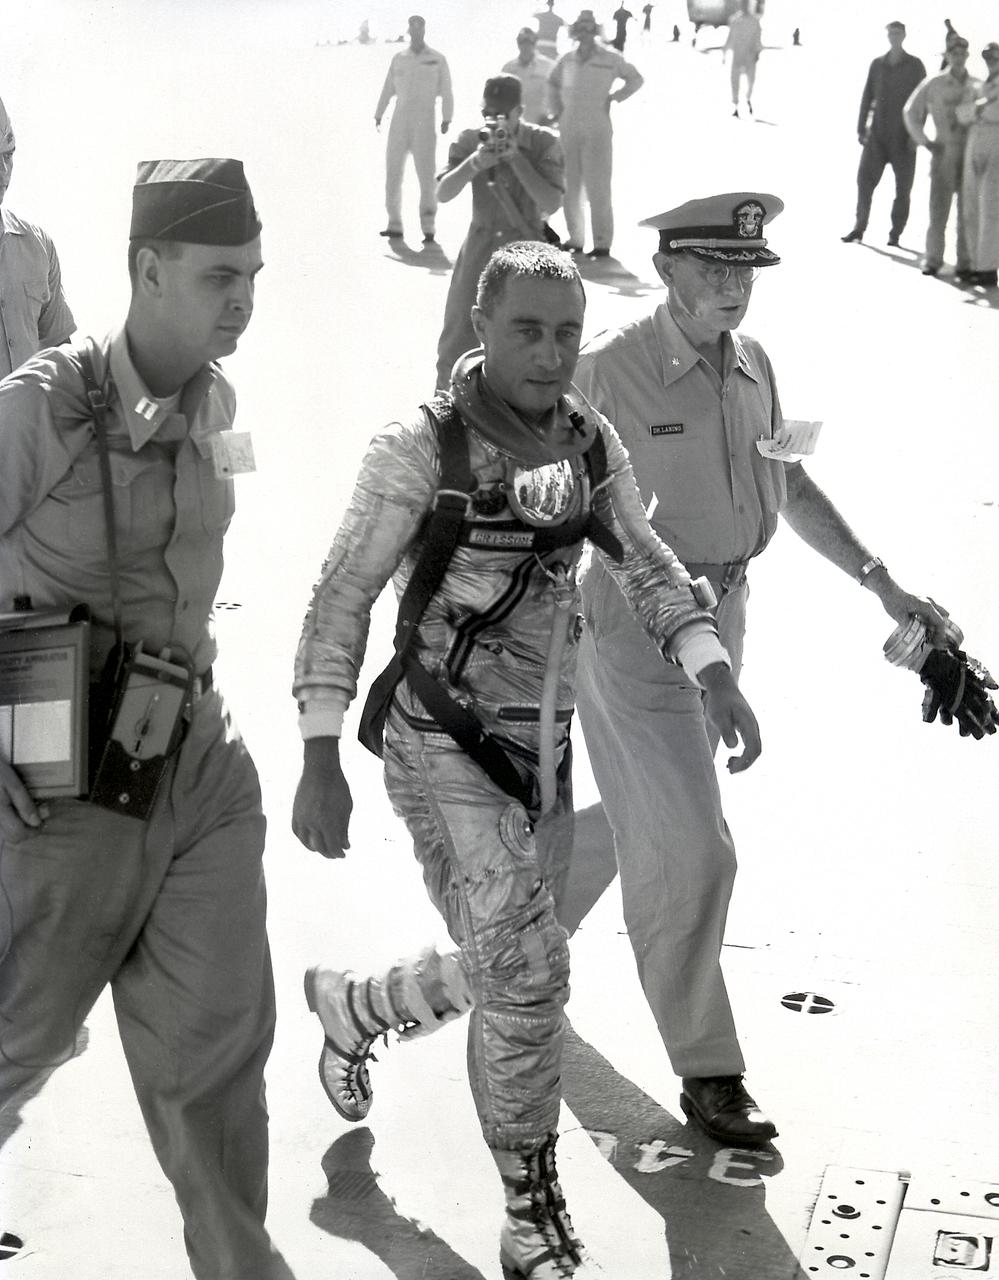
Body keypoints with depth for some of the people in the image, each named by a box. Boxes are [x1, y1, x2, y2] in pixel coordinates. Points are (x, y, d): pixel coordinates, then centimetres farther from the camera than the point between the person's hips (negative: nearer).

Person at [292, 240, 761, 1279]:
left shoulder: (589, 441, 3)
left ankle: (353, 1009, 47)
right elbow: (340, 601, -12)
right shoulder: (421, 448, -14)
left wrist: (716, 674, -9)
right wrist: (319, 761, -16)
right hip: (442, 748, -6)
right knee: (525, 974, -14)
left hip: (542, 746, 7)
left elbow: (645, 567, 6)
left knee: (504, 976, 17)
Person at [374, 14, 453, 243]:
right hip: (400, 120, 3)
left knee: (426, 175, -6)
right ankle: (395, 226, 8)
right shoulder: (398, 58, 12)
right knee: (393, 172, 2)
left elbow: (446, 91, 0)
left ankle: (428, 228, -3)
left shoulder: (438, 59, 4)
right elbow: (388, 88, 14)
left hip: (425, 121, -3)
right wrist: (378, 115, 7)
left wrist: (446, 118, -11)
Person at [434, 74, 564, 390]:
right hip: (480, 247, 2)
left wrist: (515, 157, -23)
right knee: (456, 338, 5)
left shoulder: (543, 143, -6)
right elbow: (442, 193, -9)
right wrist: (476, 162, -25)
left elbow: (551, 203, -16)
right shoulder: (469, 140, 0)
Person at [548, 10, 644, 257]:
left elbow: (636, 79, 7)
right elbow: (553, 84, 25)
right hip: (569, 131, 4)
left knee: (597, 189, -6)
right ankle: (575, 238, 17)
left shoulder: (610, 58, -3)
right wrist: (557, 110, 15)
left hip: (597, 132, -4)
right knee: (570, 187, 7)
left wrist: (613, 99, 0)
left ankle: (603, 243, -3)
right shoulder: (567, 59, 7)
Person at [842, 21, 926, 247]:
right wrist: (861, 128, 4)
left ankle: (895, 234, 7)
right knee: (865, 179, -5)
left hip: (903, 136, -2)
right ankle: (859, 228, 2)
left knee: (903, 187, 1)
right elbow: (867, 97, 11)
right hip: (878, 134, 3)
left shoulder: (915, 66, -1)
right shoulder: (877, 64, 9)